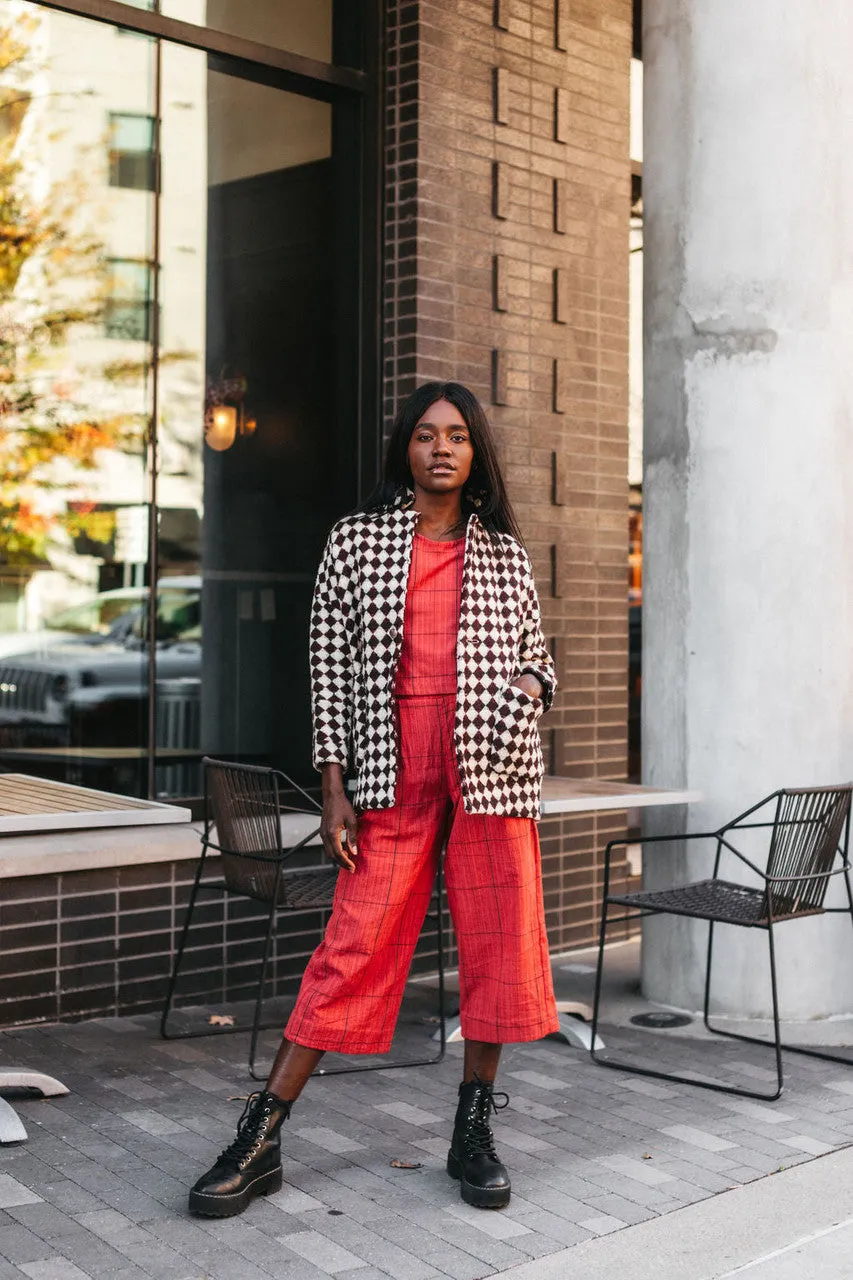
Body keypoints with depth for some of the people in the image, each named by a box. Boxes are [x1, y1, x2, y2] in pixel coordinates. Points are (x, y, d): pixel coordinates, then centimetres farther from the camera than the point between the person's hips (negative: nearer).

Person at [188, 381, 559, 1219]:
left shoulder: (505, 553, 12)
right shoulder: (355, 540, 6)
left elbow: (534, 654, 21)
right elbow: (329, 674, 3)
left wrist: (531, 689, -4)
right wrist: (335, 793, -2)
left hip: (490, 769, 2)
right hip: (393, 772, -2)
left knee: (498, 943, 3)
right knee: (354, 946, -4)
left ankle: (473, 1135, 18)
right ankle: (258, 1142, 4)